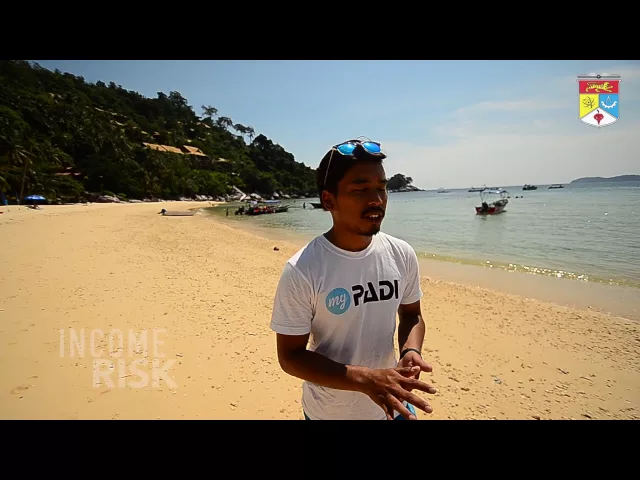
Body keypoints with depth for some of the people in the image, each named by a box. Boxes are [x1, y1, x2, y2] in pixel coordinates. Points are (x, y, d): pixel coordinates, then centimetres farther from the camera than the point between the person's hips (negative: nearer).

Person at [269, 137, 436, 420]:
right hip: (328, 412, -3)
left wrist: (410, 350, -15)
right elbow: (290, 356, -18)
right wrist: (365, 379, -27)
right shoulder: (302, 271, -24)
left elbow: (411, 314, 5)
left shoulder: (402, 255, -11)